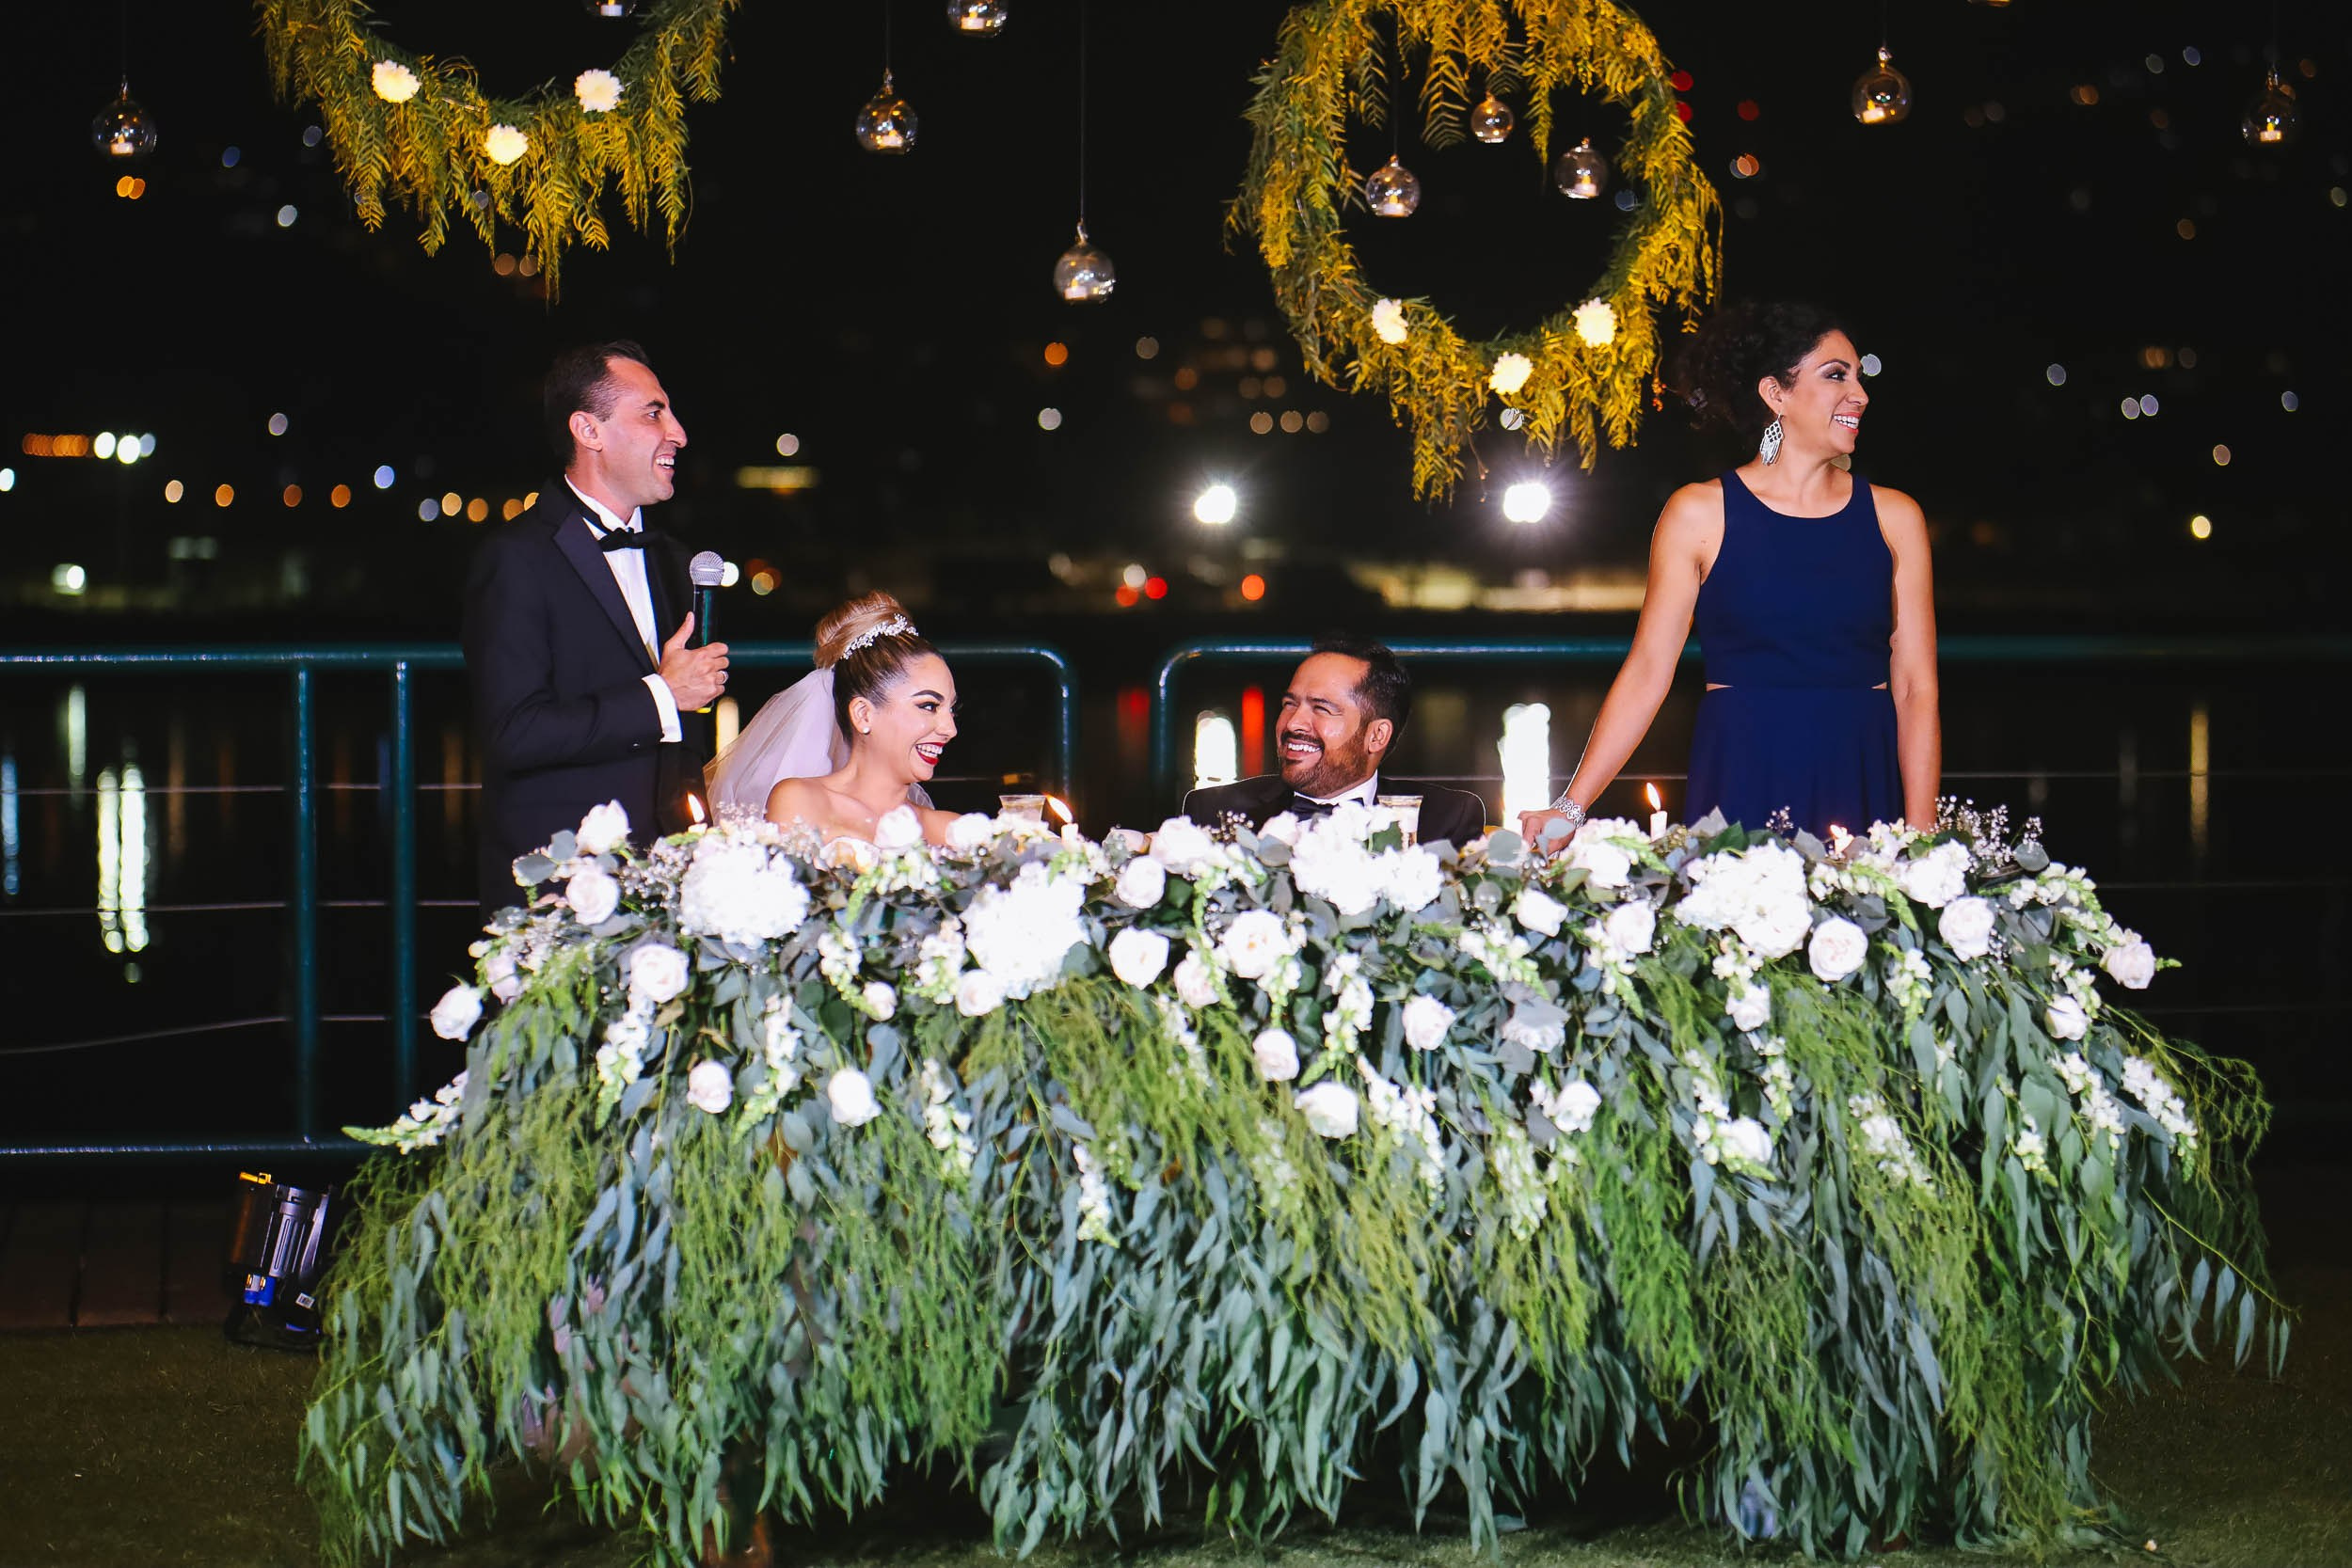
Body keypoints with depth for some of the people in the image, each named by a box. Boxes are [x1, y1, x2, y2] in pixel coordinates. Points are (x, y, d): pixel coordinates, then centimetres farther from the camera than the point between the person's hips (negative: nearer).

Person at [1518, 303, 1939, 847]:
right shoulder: (1699, 514, 2)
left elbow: (1915, 686, 4)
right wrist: (1570, 808, -6)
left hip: (1863, 796, 2)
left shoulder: (1893, 517, 7)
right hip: (1739, 790, -2)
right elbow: (1646, 672, 1)